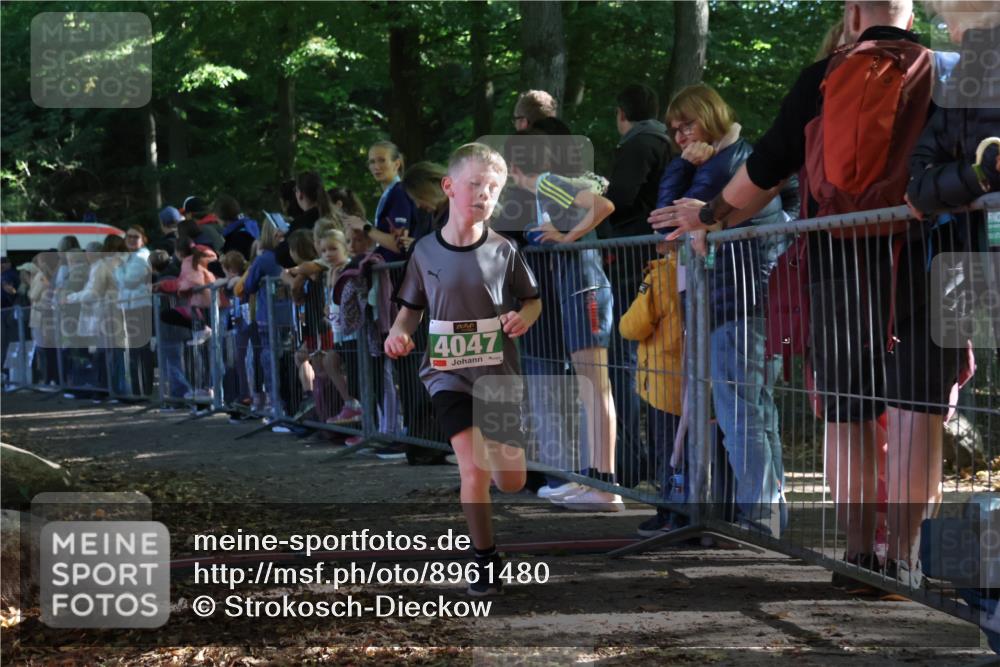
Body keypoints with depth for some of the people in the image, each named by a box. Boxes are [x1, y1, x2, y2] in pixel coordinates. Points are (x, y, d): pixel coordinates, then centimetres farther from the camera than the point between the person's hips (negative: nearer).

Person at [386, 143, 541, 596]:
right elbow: (411, 309, 8)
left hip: (499, 371, 1)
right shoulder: (426, 251, -4)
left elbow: (532, 300, 7)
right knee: (472, 470, -18)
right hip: (448, 372, -1)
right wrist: (398, 333, -14)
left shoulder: (504, 251, -5)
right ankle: (485, 559, 1)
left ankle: (497, 450, 45)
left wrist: (523, 317, -15)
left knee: (511, 483, 6)